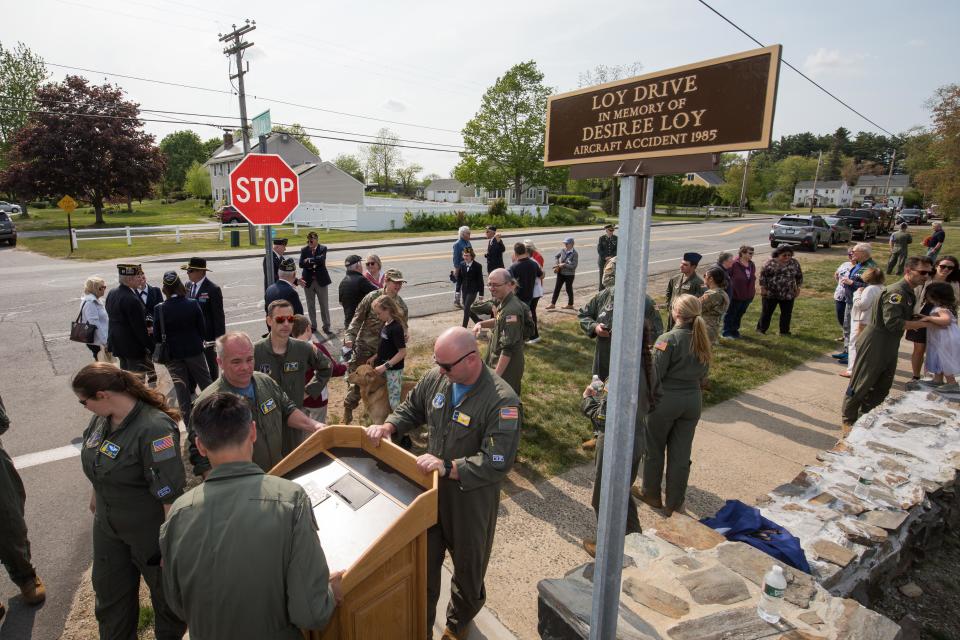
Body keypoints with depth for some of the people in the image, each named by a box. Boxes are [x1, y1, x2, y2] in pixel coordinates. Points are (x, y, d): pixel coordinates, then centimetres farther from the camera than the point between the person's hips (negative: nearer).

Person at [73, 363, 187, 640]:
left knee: (165, 589, 17)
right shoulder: (101, 418, -7)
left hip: (150, 532, -7)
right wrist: (96, 497, 26)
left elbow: (170, 493, -30)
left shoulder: (154, 429, -33)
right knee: (108, 589, 25)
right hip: (107, 525, 7)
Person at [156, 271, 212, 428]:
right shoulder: (193, 304, -12)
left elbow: (158, 335, -5)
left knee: (181, 389, 9)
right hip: (194, 350, 0)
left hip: (172, 353, 0)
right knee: (205, 382, 15)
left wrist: (167, 347, 13)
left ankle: (189, 423, 15)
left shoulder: (159, 309, -12)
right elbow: (202, 329, -5)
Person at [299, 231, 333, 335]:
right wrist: (314, 263, -18)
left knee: (324, 305, 3)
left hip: (321, 280, -2)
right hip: (308, 281, 2)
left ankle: (326, 326, 11)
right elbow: (301, 264, -8)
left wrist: (309, 260, -13)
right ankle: (313, 325, 23)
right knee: (310, 306, 11)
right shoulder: (304, 250, 3)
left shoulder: (322, 248, -3)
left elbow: (321, 259, -21)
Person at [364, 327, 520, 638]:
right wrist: (388, 426, -9)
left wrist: (448, 468, -38)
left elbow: (497, 464, -30)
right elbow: (411, 409, 9)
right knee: (424, 561, 19)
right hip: (431, 489, 4)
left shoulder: (503, 401, -28)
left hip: (472, 498, -4)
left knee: (467, 566, 21)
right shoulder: (435, 379, -10)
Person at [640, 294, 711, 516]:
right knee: (681, 453, 13)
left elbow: (655, 374, -17)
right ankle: (674, 502, 24)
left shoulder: (668, 339, -18)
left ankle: (652, 494, 31)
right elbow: (703, 373, 10)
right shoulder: (702, 339, 1)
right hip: (692, 401, 5)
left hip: (666, 400, -5)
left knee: (654, 449, 15)